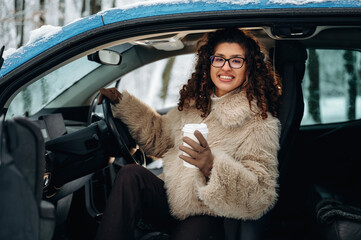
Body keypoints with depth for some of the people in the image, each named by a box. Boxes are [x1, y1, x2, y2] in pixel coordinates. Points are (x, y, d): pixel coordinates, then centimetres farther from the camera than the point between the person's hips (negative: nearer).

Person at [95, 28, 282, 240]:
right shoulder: (194, 103, 7)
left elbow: (260, 197, -20)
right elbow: (160, 137, 24)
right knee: (131, 174, -22)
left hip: (204, 220, -6)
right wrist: (122, 102, 17)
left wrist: (212, 168, -36)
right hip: (171, 201, 6)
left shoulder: (261, 123, -11)